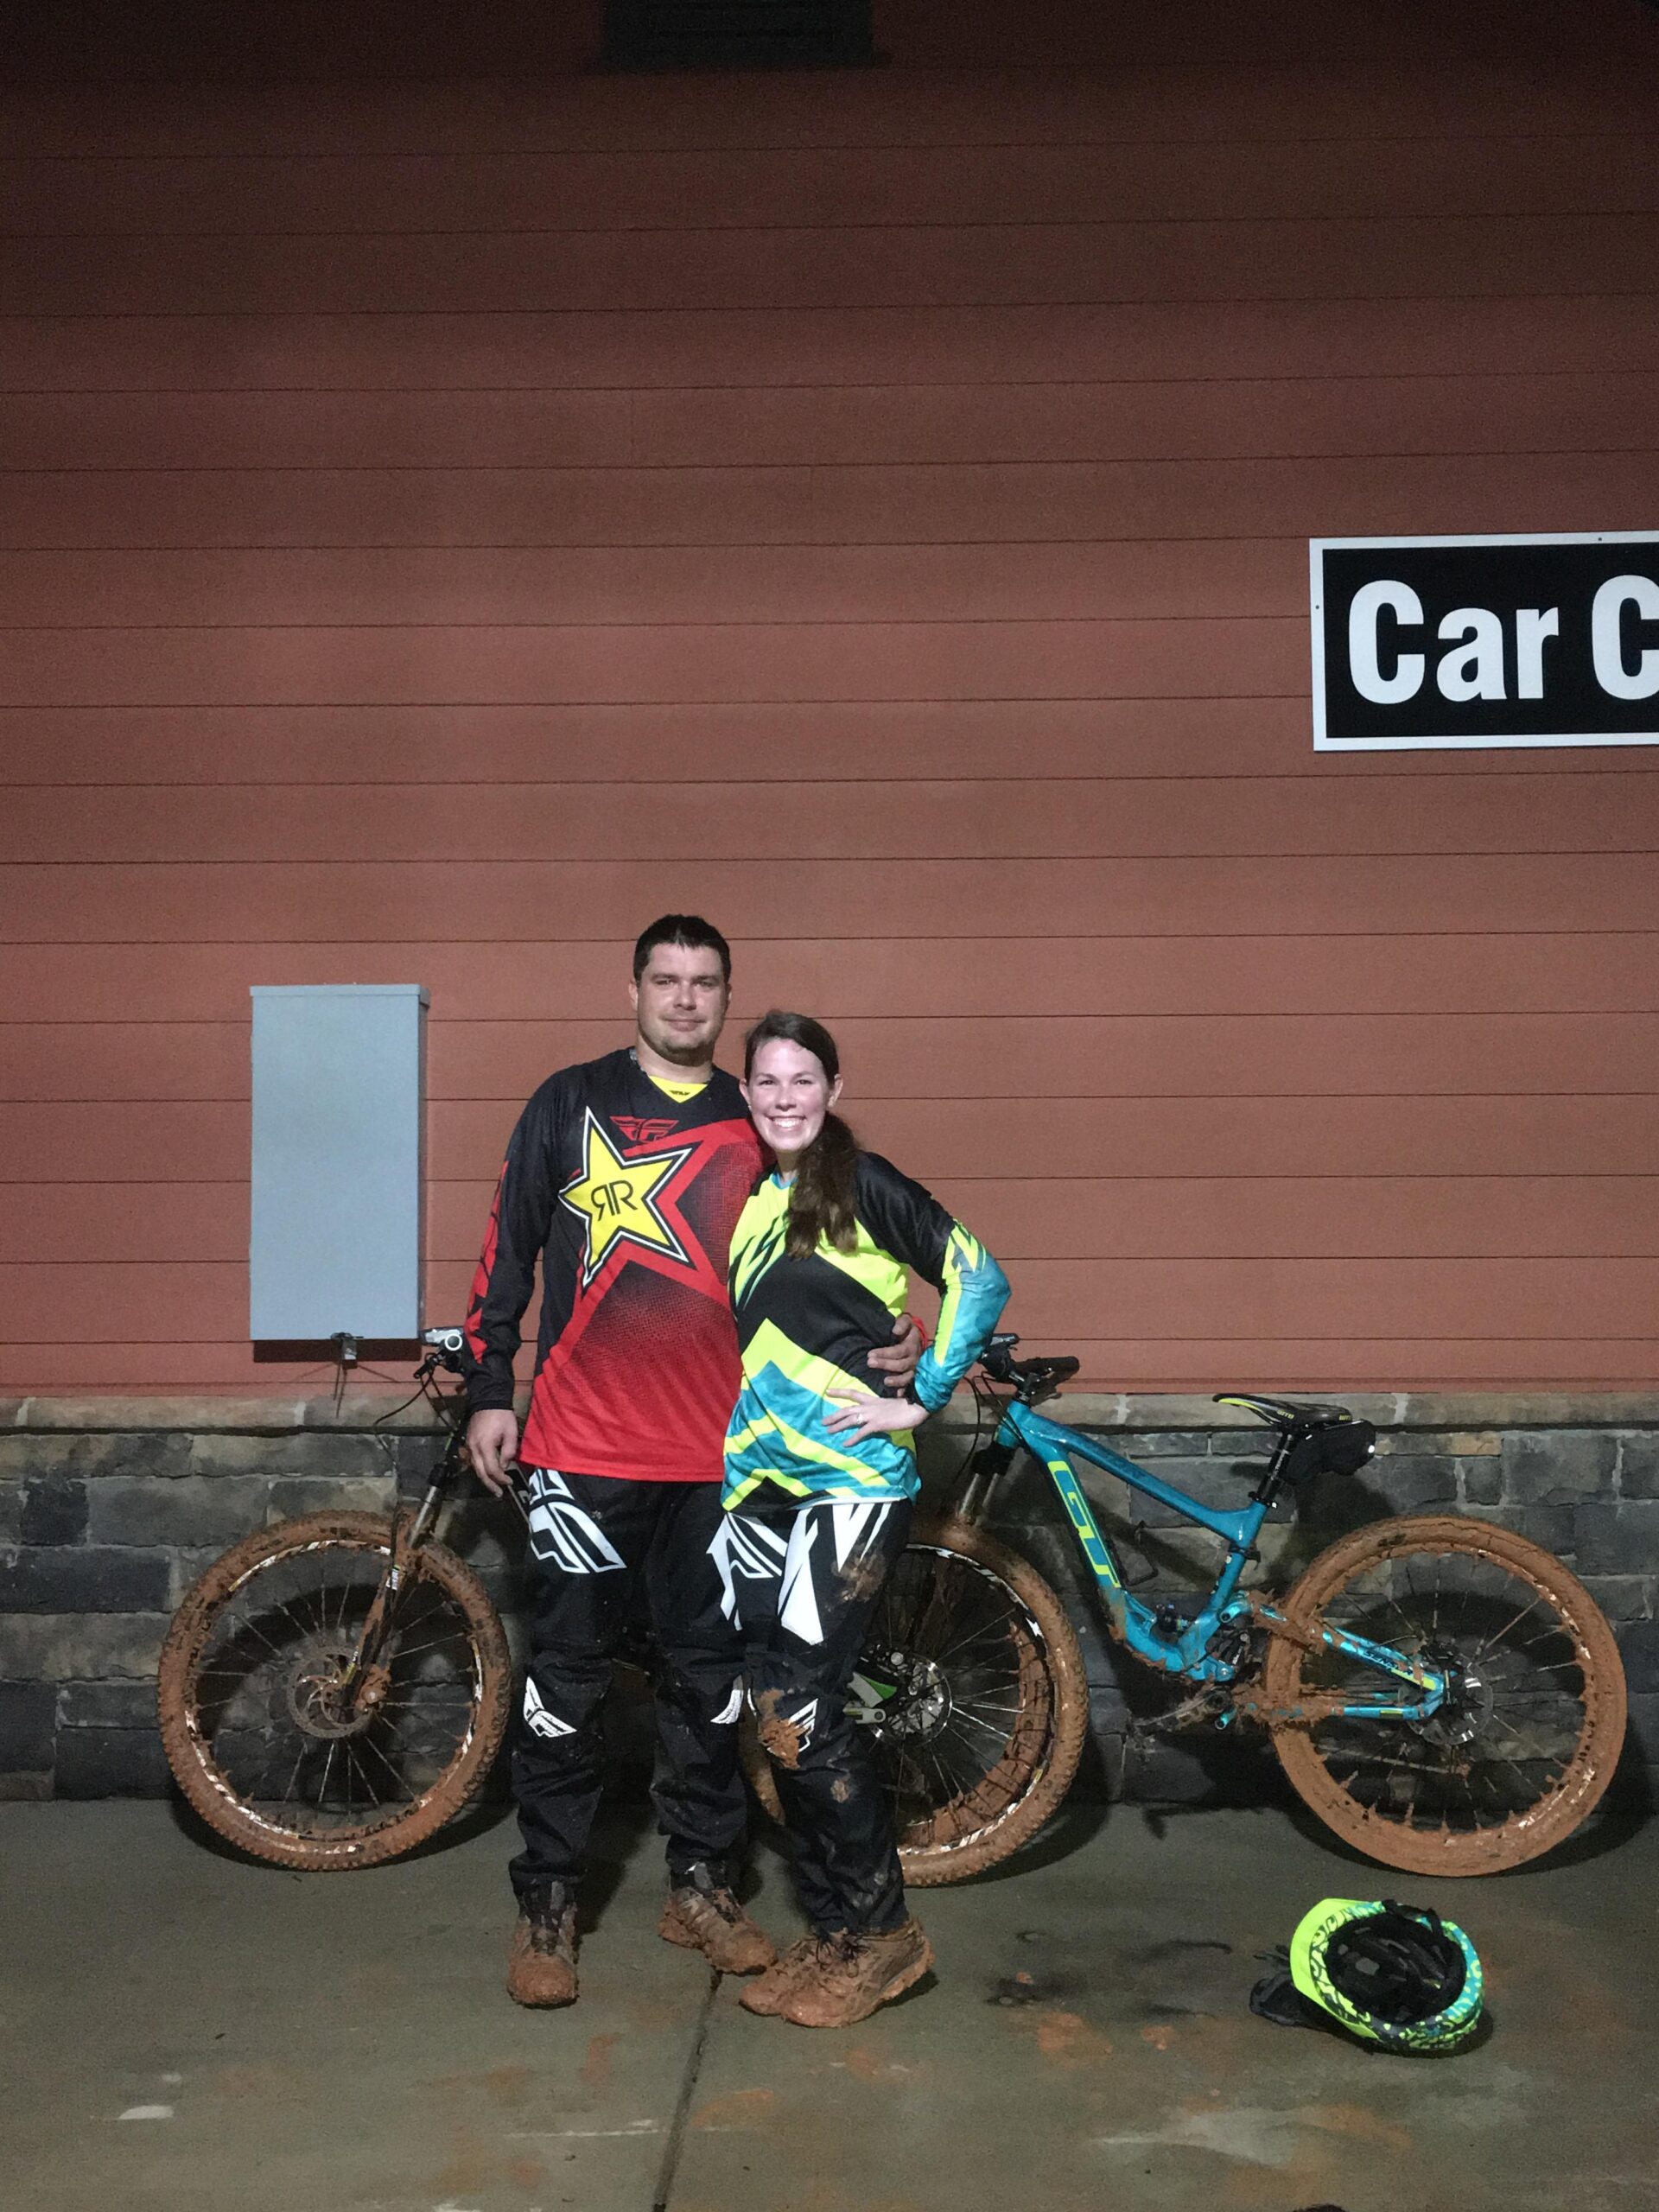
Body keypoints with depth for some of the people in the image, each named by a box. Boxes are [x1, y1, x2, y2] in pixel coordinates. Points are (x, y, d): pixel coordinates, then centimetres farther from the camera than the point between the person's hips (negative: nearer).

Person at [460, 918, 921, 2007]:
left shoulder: (757, 1126, 8)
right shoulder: (571, 1102, 2)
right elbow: (509, 1249, 4)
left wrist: (887, 1339, -3)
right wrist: (489, 1390, 1)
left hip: (717, 1450, 3)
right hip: (583, 1445, -2)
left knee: (711, 1673, 11)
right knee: (567, 1677, 4)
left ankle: (702, 1882, 27)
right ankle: (548, 1900, 18)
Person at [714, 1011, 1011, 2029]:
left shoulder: (864, 1184, -5)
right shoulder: (743, 1200, 13)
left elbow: (981, 1278, -8)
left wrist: (921, 1402, -9)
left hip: (851, 1482, -6)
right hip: (760, 1484, 7)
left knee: (802, 1714, -9)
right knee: (782, 1718, 8)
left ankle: (882, 1932, 10)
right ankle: (835, 1934, 23)